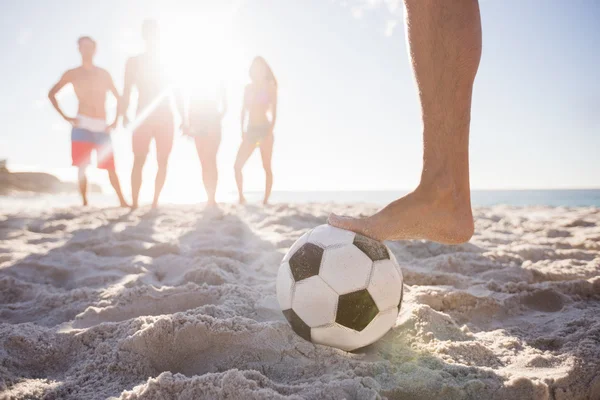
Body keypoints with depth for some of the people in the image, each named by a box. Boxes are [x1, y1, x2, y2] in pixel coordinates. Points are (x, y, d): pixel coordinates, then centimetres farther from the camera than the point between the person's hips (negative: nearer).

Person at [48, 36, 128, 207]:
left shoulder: (104, 74, 13)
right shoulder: (72, 74, 8)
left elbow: (119, 98, 18)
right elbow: (51, 94, 11)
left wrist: (116, 120, 7)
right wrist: (64, 116, -1)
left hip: (102, 127, 1)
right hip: (82, 126, -1)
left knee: (111, 168, -1)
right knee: (82, 168, -5)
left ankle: (123, 201, 1)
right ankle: (85, 203, -1)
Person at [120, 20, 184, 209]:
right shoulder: (133, 62, 8)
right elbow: (127, 91, 2)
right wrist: (124, 115, -14)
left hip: (165, 119, 2)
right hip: (143, 119, -1)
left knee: (162, 161, -1)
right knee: (139, 160, -7)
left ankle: (155, 201, 7)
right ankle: (134, 202, -4)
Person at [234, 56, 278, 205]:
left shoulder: (269, 86, 4)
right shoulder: (248, 87, 15)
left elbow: (273, 110, -2)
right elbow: (244, 110, 13)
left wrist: (271, 130, -12)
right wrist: (242, 130, 2)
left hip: (264, 129, -4)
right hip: (250, 130, 4)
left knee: (266, 167, -5)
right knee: (237, 165, -4)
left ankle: (266, 200, 1)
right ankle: (241, 196, 9)